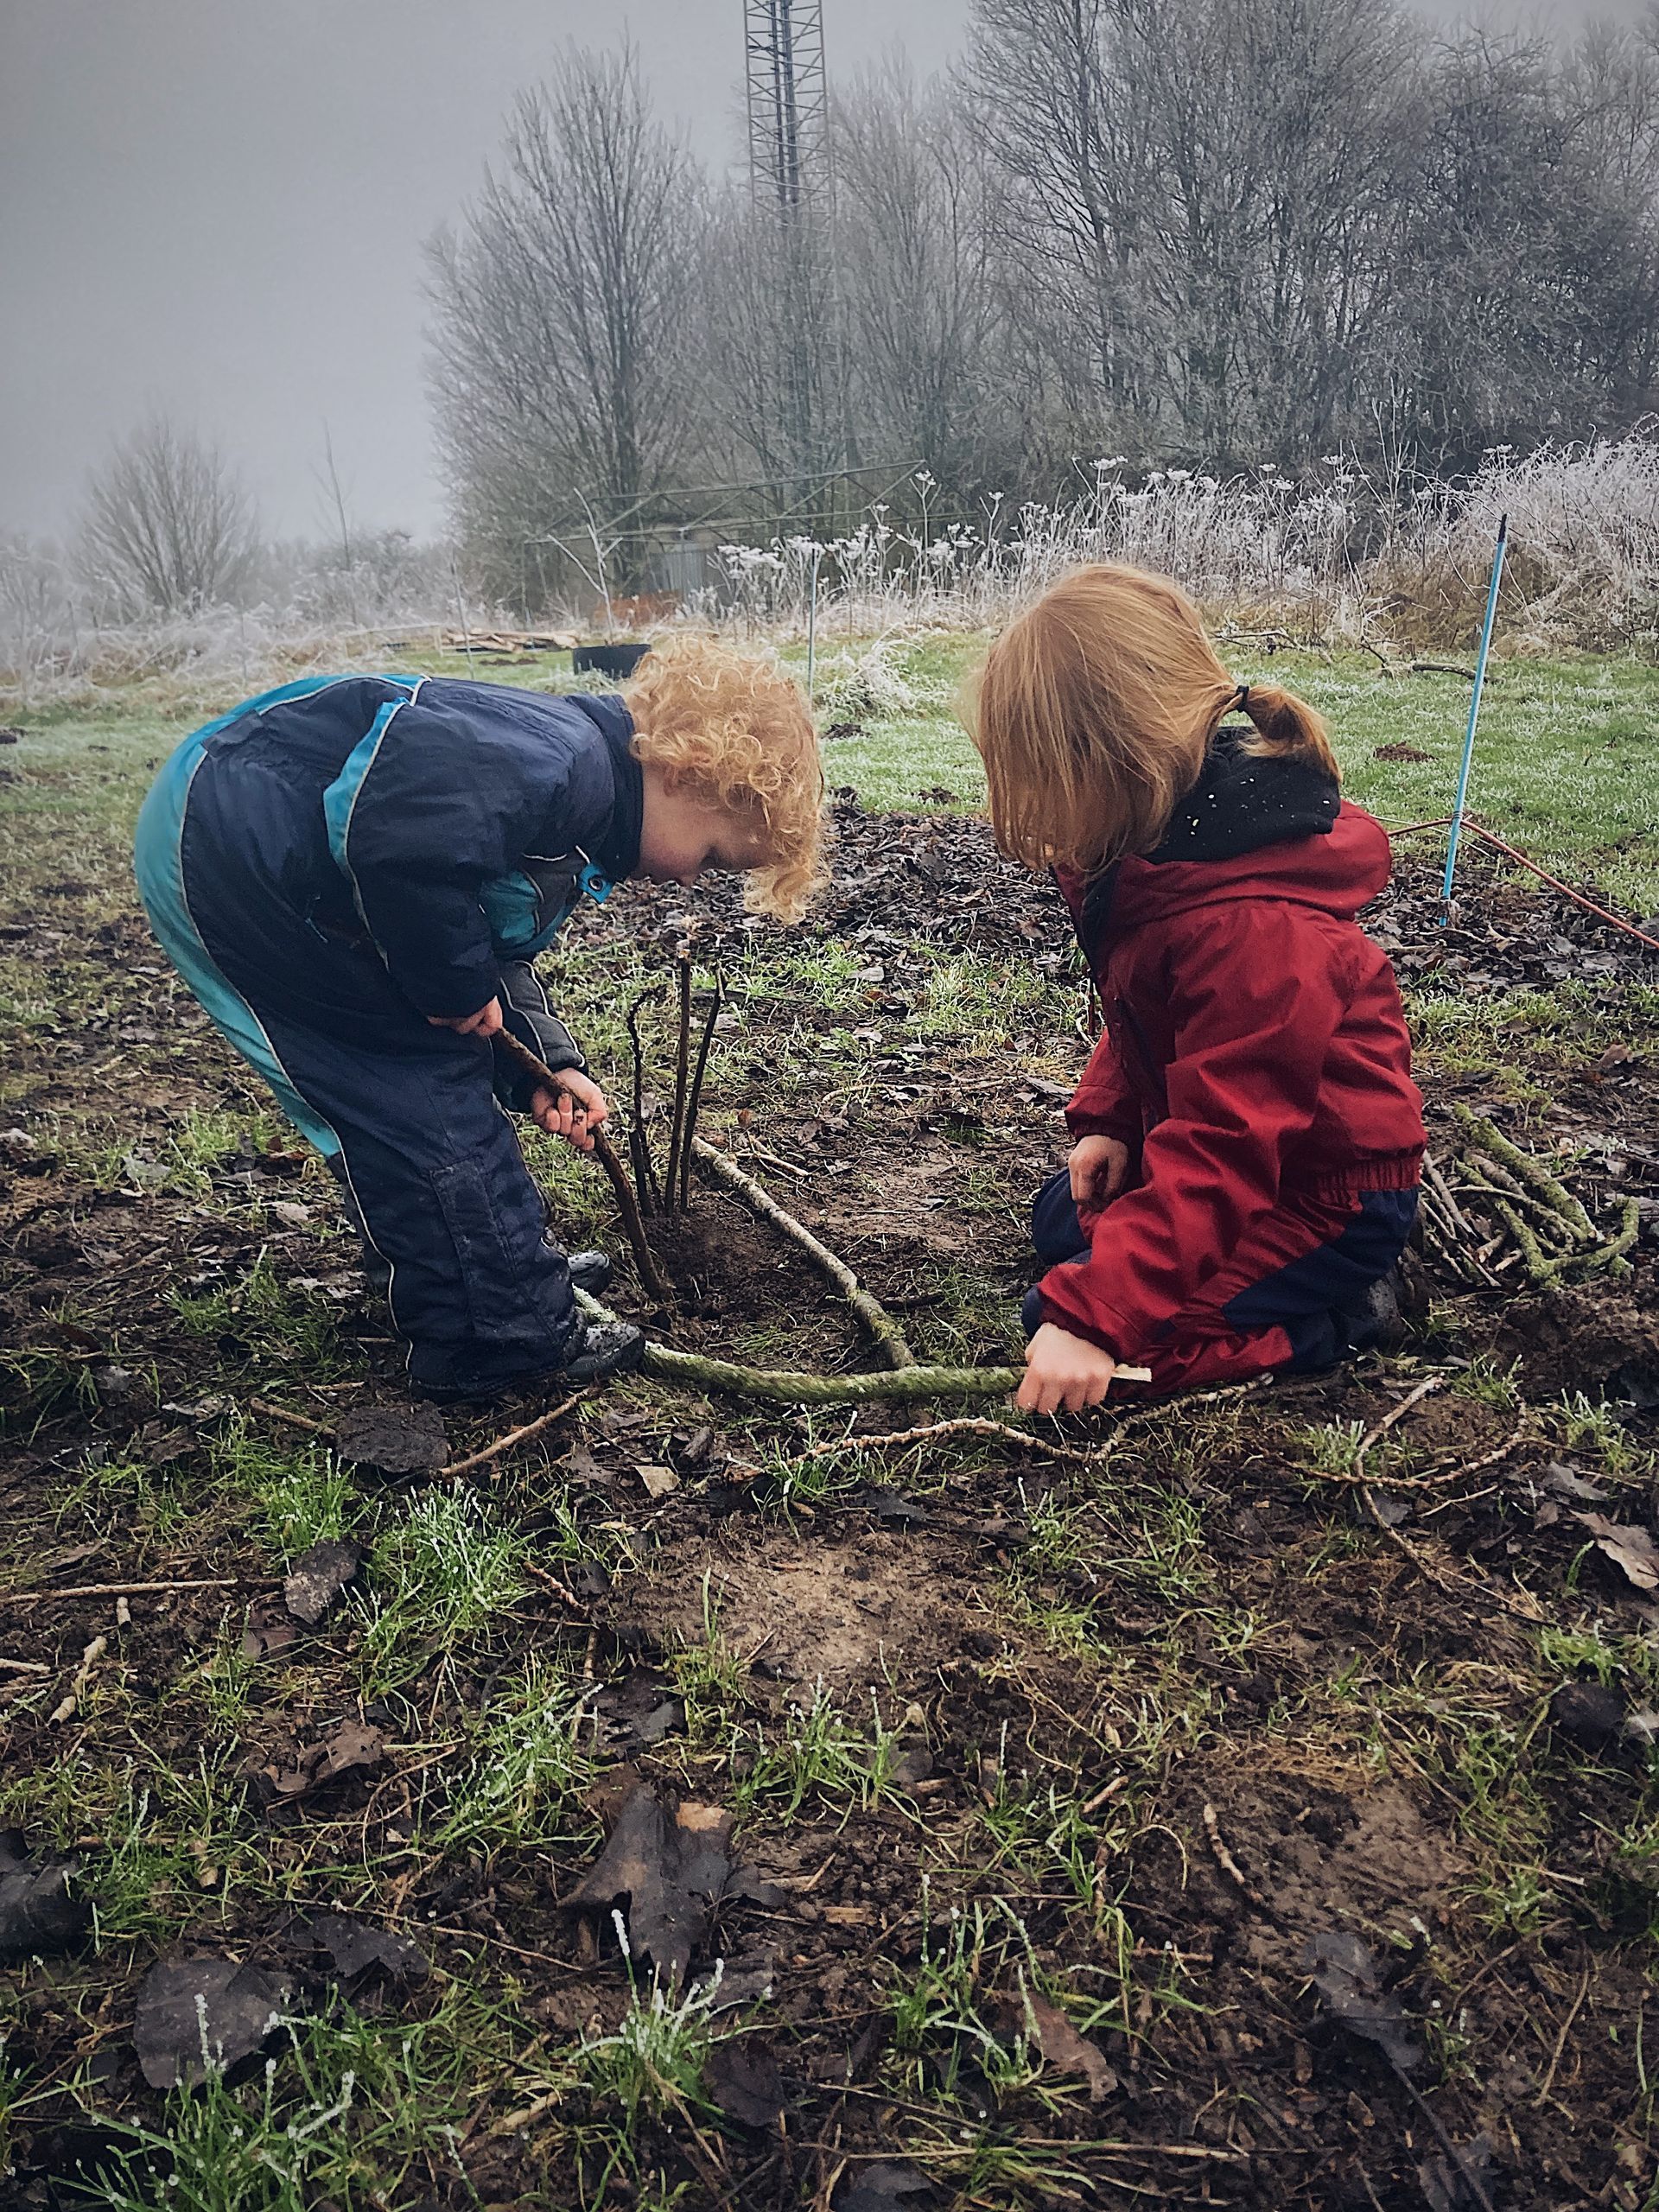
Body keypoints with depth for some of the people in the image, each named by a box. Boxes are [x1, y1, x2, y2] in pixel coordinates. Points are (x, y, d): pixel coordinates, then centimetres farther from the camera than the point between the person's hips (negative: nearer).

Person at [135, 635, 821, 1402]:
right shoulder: (567, 764, -22)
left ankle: (506, 1271, 34)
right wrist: (456, 988, -20)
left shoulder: (580, 806, 10)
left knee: (430, 1079, 18)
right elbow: (402, 838, -35)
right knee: (422, 1096, -5)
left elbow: (499, 950, 16)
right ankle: (510, 1342, 7)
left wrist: (547, 1063, 5)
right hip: (235, 853, -10)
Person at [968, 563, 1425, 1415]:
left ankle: (1334, 1314, 0)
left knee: (1063, 1315, -15)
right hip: (1253, 1142, 10)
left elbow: (1217, 1154, -35)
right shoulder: (1150, 850, -5)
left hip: (1331, 1193, -10)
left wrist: (1090, 1319, -35)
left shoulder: (1252, 929, -36)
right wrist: (1105, 1118, -1)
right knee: (1061, 1222, 23)